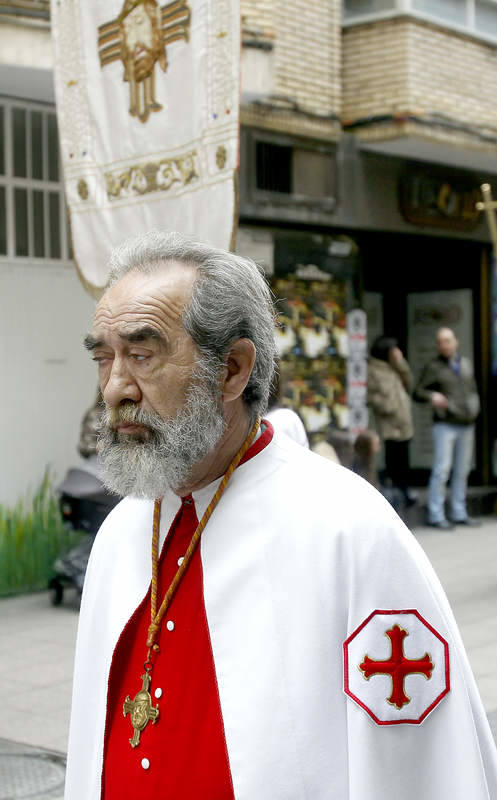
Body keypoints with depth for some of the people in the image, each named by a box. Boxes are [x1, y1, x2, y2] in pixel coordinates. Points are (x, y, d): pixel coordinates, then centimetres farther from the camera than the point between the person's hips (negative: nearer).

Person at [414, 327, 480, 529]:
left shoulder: (466, 363, 13)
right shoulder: (433, 367, -3)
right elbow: (417, 393, -5)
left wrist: (475, 406, 8)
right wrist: (432, 396, -24)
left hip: (466, 424, 5)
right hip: (445, 424, -5)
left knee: (462, 470, 8)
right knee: (442, 469, -10)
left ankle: (459, 513, 16)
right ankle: (436, 515, -5)